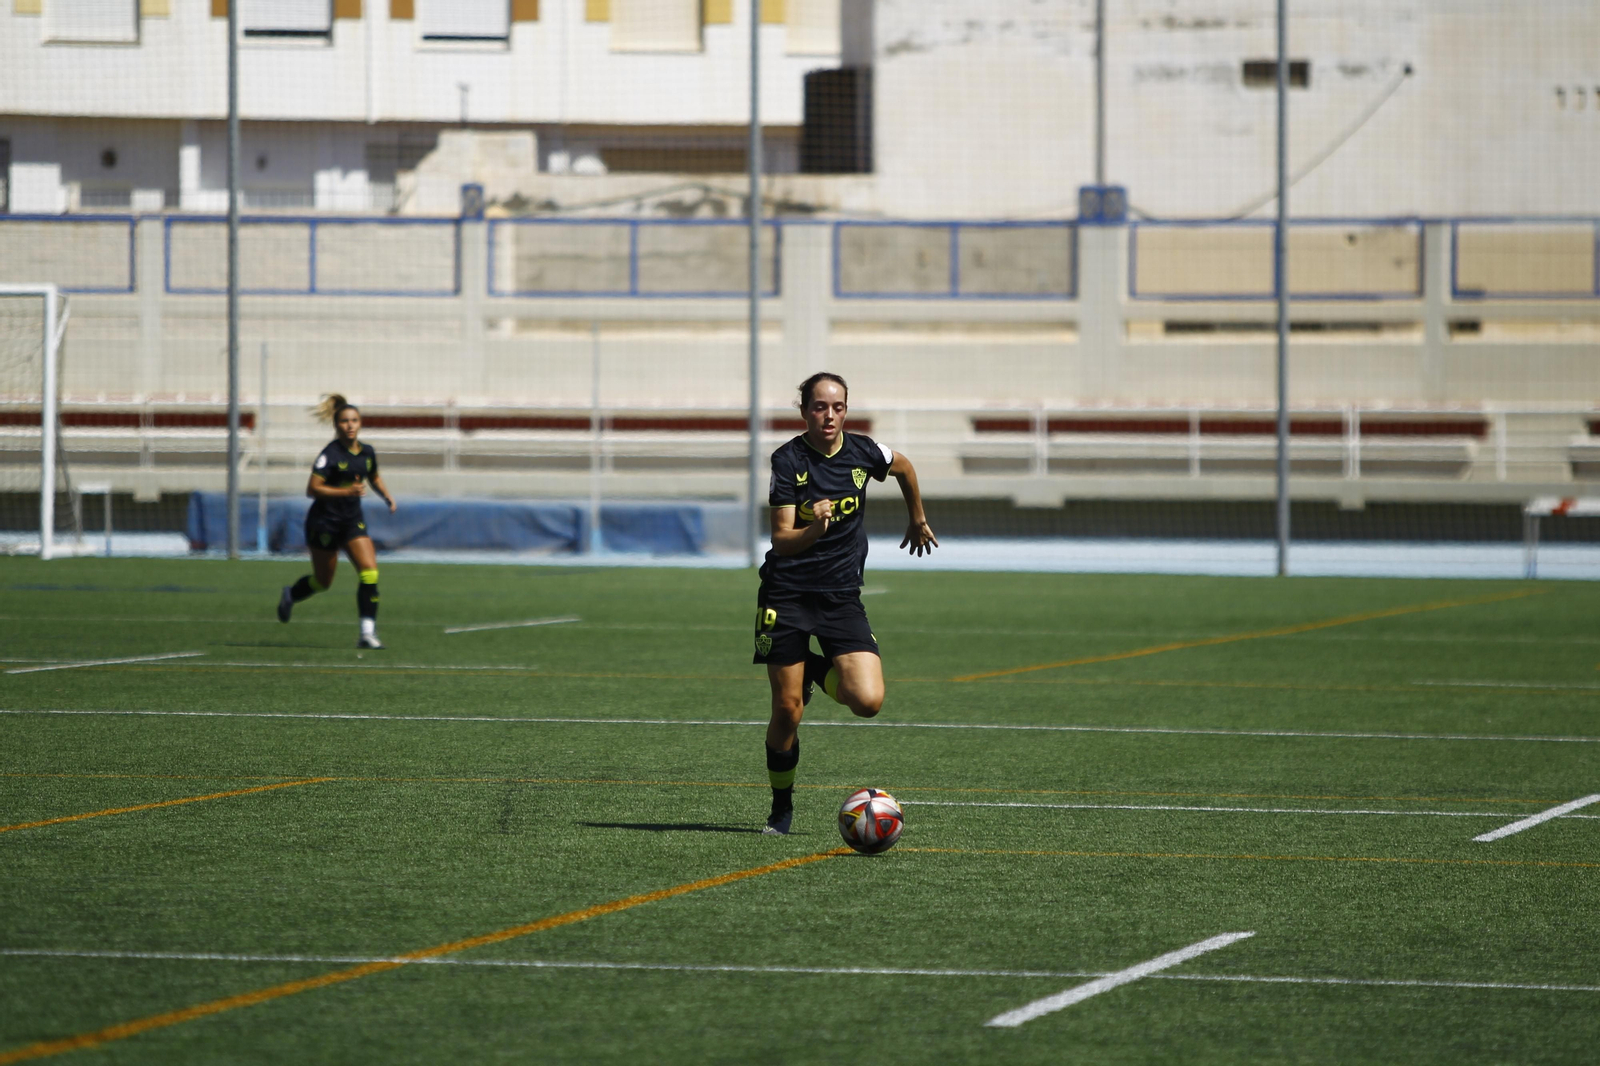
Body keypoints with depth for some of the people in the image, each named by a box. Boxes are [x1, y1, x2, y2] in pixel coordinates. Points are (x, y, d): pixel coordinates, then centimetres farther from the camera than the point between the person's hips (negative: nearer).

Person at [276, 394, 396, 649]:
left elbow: (374, 477, 24)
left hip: (353, 520, 5)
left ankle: (368, 632, -14)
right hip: (325, 521, -5)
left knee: (370, 570, -15)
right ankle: (290, 595, 43)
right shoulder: (331, 454, -18)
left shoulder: (367, 452, 2)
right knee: (323, 581, 10)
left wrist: (387, 496, 6)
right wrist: (347, 491, -32)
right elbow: (312, 489, -23)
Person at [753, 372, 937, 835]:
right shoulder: (788, 460, -11)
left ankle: (819, 673, 18)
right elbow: (782, 540, -15)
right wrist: (814, 528, -35)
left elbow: (904, 467, 21)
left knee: (868, 701, -17)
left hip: (843, 596, 2)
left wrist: (918, 521, 34)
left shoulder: (862, 451, -2)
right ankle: (781, 807, 21)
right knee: (787, 711, -3)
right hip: (787, 594, -2)